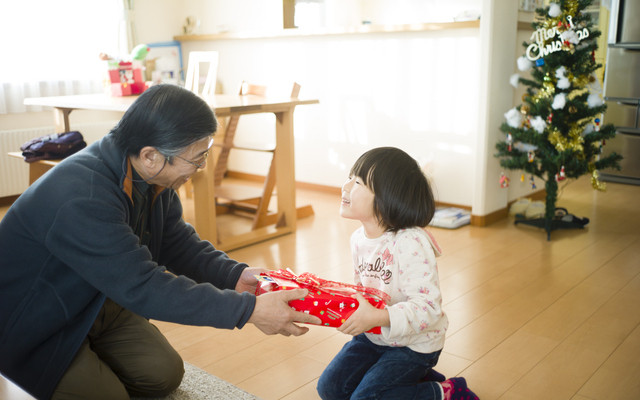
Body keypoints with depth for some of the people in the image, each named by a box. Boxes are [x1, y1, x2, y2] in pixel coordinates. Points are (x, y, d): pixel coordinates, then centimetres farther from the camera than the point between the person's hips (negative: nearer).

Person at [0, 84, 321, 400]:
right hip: (32, 326, -7)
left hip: (97, 301, 7)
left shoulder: (153, 175, -12)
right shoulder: (80, 200, -39)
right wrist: (249, 310, -37)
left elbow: (176, 242, 0)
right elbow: (144, 287, -37)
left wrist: (234, 275, -16)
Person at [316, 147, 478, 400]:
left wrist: (377, 317, -41)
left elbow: (428, 307, -33)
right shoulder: (358, 238, -3)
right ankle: (414, 379, 18)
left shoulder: (410, 243, -30)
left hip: (414, 344, -8)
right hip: (374, 337, 8)